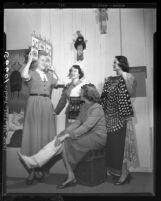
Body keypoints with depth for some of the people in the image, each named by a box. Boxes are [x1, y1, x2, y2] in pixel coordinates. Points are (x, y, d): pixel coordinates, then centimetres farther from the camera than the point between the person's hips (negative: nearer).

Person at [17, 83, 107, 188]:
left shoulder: (97, 108, -17)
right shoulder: (84, 107, 11)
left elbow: (86, 126, -25)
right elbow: (77, 122, 7)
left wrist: (67, 135, -26)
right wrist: (64, 132, -7)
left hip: (98, 137, -7)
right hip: (87, 134, 7)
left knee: (67, 142, -25)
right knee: (61, 140, -13)